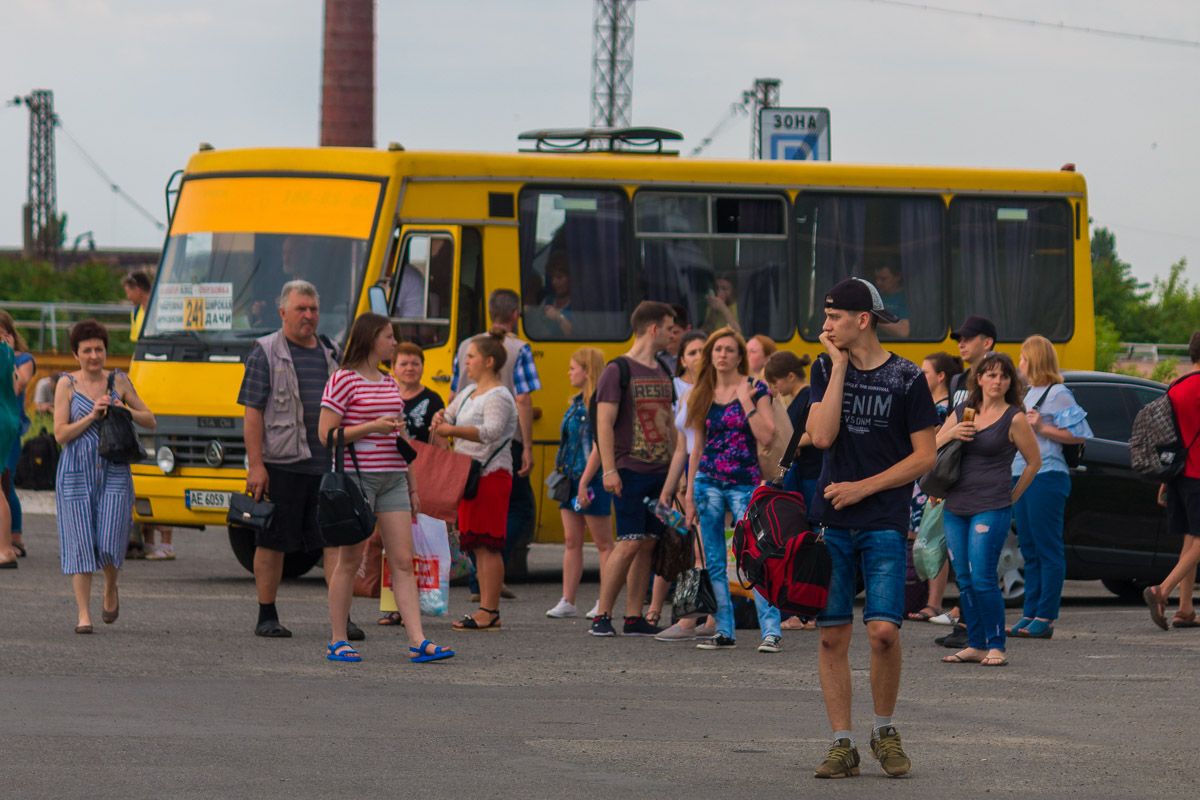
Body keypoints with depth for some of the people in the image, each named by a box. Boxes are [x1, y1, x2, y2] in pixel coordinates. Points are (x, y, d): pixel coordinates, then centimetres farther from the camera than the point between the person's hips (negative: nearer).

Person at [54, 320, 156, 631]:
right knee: (80, 544, -4)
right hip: (76, 473, -1)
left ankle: (110, 590, 24)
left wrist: (125, 410, -6)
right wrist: (93, 415, -13)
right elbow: (60, 434, -5)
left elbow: (150, 421, 12)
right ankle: (83, 614, 2)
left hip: (114, 473, 1)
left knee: (110, 543, -7)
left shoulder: (118, 381, 7)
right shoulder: (67, 385, 0)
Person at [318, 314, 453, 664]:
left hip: (392, 479, 7)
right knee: (349, 560, 0)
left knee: (403, 562, -1)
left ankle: (418, 641, -6)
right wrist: (371, 427, -18)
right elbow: (326, 434, -11)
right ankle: (338, 641, 8)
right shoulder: (343, 381, -6)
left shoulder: (390, 385, 17)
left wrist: (412, 487, 20)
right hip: (356, 476, -7)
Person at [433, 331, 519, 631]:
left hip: (492, 474, -10)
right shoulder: (469, 392, 18)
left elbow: (491, 431, -27)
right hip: (470, 474, 10)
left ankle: (490, 612, -11)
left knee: (488, 544, -10)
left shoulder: (499, 397, -12)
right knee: (478, 546, 10)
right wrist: (441, 418, -5)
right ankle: (485, 608, 13)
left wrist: (453, 430, -38)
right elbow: (449, 417, 20)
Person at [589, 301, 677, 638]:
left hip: (659, 471, 7)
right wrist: (609, 470, -18)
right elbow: (604, 423, -12)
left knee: (648, 544, 4)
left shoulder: (663, 373, 17)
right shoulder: (618, 371, -7)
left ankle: (634, 618, 7)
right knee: (629, 543, -12)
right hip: (630, 470, -7)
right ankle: (602, 617, -6)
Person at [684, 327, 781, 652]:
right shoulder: (703, 395, 10)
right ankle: (725, 631, 10)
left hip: (744, 483, -5)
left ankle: (771, 631, -14)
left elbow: (766, 437, -11)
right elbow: (698, 447, 14)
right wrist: (689, 492, 11)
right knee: (714, 562, 4)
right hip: (708, 483, 5)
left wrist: (746, 402, -14)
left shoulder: (755, 389, -2)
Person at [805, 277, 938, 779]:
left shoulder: (906, 379, -1)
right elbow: (822, 436, -6)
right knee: (832, 634, 1)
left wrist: (862, 488, -9)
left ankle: (884, 731, 8)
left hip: (884, 521, -3)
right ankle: (842, 744, 7)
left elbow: (925, 457, -2)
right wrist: (839, 367, -7)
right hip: (831, 521, 3)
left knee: (883, 631, -14)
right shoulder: (826, 370, 8)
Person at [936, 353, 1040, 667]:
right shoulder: (962, 413, 13)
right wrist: (950, 435, -4)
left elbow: (1034, 461, 6)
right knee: (964, 580, 6)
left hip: (991, 508, -6)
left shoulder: (1014, 418, -2)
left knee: (982, 579, -12)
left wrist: (1012, 496, 6)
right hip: (956, 506, 6)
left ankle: (996, 646, -6)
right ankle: (975, 645, 13)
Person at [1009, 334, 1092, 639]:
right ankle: (1030, 615, 13)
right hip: (1022, 476, 9)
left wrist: (1042, 428, -16)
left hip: (1046, 478, -9)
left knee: (1047, 549, -7)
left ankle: (1045, 618, -7)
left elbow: (1080, 434, -12)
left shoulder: (1058, 394, -8)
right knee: (1029, 549, 10)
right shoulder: (1029, 393, 18)